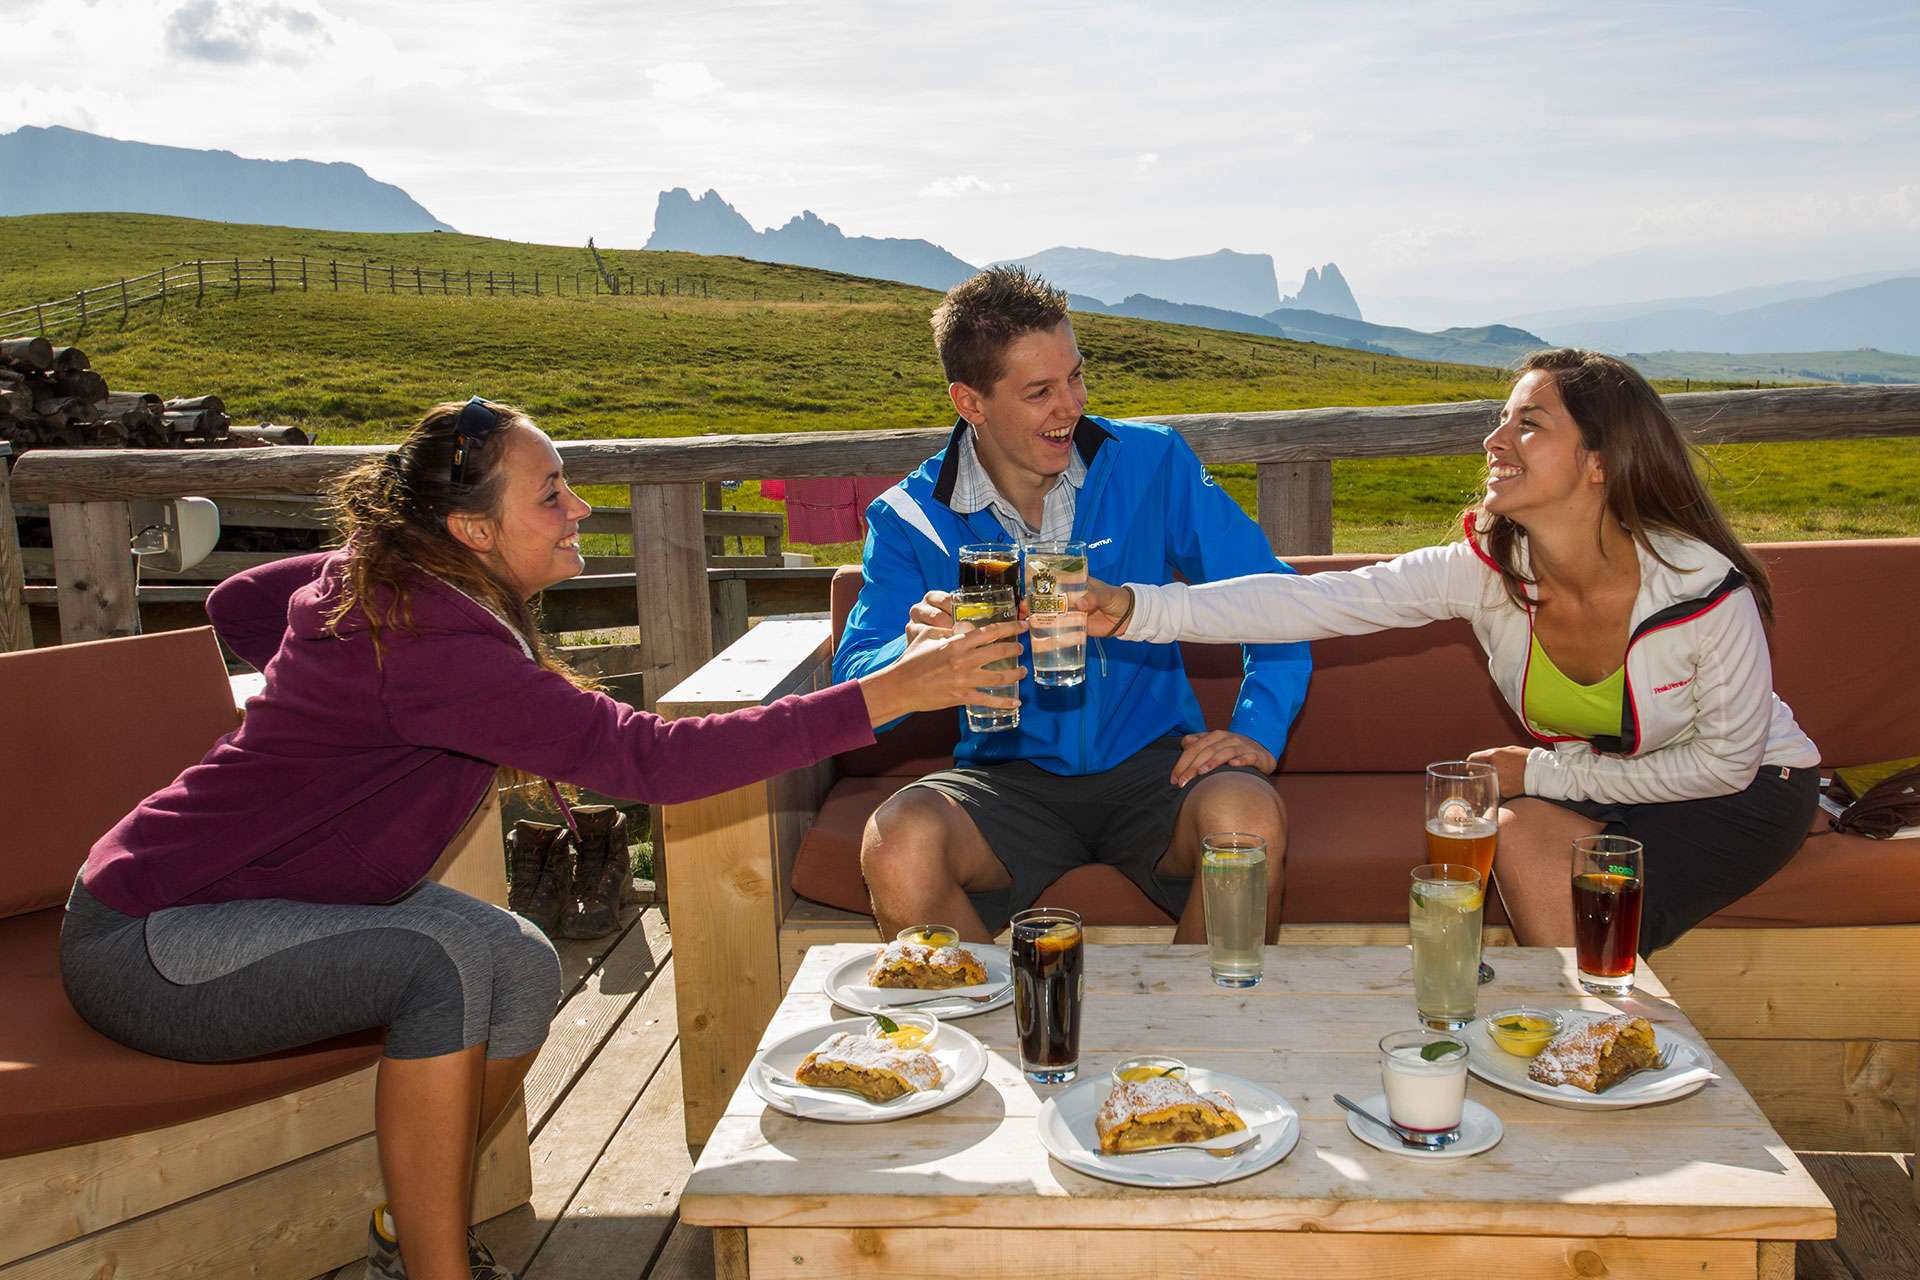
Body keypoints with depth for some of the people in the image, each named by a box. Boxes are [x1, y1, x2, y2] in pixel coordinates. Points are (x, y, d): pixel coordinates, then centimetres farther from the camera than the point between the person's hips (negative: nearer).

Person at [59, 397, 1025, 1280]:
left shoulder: (376, 575, -1)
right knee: (453, 958, -28)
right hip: (139, 944, -9)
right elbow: (654, 760, -36)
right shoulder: (437, 638, -30)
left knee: (525, 968, -6)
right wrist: (883, 695, -36)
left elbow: (234, 605, 19)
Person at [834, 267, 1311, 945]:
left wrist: (1258, 731, -13)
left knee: (1249, 820, -32)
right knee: (896, 844, -31)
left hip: (1152, 759, 0)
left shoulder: (1151, 463, -1)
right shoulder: (910, 518, -2)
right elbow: (854, 691, -8)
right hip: (1009, 776, 0)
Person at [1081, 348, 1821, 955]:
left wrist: (1542, 774, -17)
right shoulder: (1487, 570, -20)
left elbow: (1727, 759, -16)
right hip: (1595, 785, 4)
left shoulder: (1704, 588, -29)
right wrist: (1136, 609, -41)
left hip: (1748, 791, -3)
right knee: (1519, 835, -28)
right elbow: (1312, 602, -30)